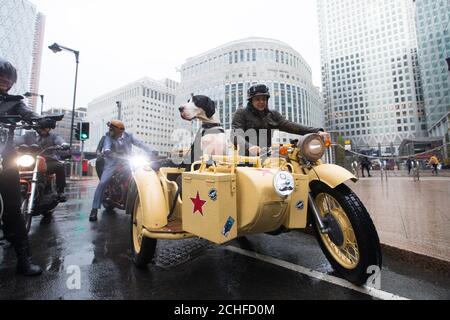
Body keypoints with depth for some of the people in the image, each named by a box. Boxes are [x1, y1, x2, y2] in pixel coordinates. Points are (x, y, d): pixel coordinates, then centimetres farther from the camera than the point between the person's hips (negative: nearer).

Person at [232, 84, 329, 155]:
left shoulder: (273, 115, 20)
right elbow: (236, 135, -9)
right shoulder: (241, 114, 7)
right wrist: (249, 147, -31)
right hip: (250, 157, -3)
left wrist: (317, 131, -8)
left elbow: (291, 126, 7)